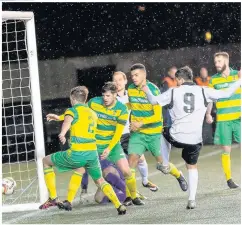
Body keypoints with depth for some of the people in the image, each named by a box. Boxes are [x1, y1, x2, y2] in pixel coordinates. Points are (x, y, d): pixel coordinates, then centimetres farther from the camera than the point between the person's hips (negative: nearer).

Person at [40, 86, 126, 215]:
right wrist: (58, 118, 53)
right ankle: (119, 206, 10)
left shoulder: (73, 110, 2)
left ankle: (53, 199, 9)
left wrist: (62, 134, -42)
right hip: (92, 153, 6)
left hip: (77, 154, -6)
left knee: (46, 161, 15)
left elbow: (68, 121, -22)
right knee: (100, 181, 26)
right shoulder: (92, 113, 22)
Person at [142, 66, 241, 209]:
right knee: (192, 167, 17)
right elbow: (227, 94, 1)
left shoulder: (173, 92, -2)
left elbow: (154, 100, 3)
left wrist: (147, 91, 23)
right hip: (195, 139, 1)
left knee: (164, 132, 33)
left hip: (176, 137, -1)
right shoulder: (203, 91, 0)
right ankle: (192, 200, 8)